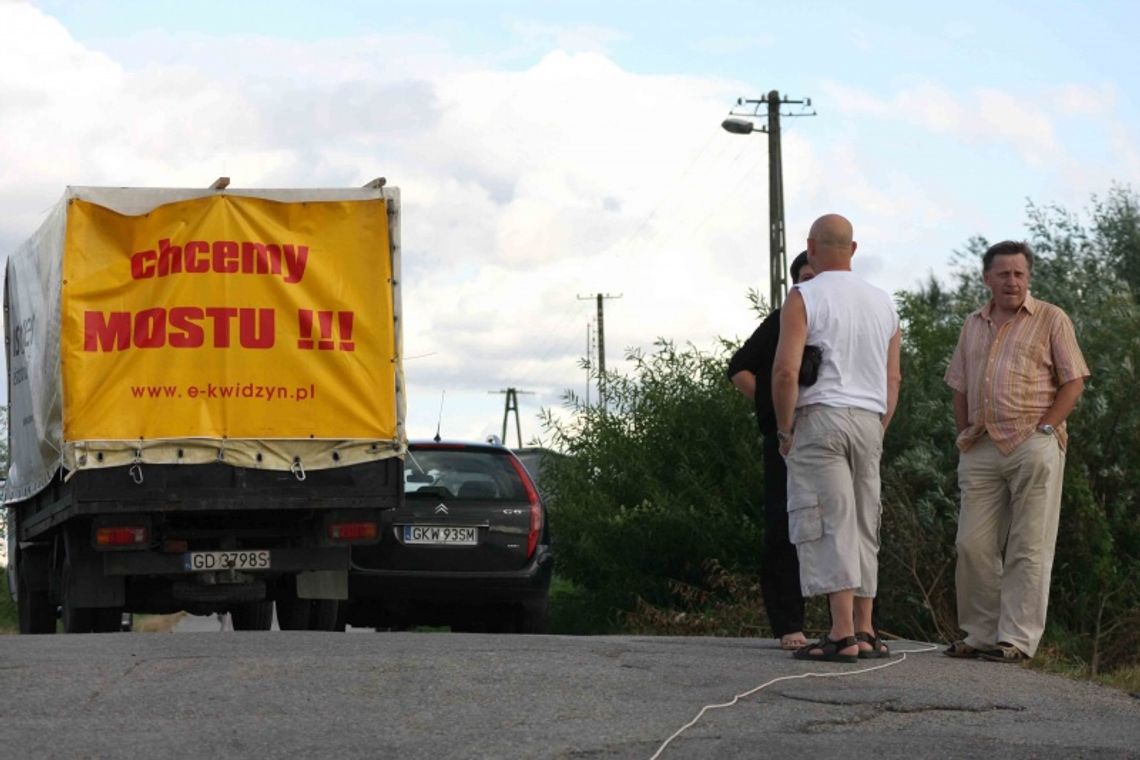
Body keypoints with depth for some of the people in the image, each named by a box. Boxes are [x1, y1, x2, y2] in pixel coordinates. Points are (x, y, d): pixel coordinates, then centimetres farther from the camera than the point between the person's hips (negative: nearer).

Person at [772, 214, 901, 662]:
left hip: (819, 416, -6)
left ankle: (842, 634, -15)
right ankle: (865, 632, 11)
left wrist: (785, 429, -5)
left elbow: (785, 369, -15)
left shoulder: (804, 298, -5)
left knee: (829, 526, -8)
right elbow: (893, 379, 14)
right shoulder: (883, 303, 14)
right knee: (863, 526, 11)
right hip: (869, 421, 6)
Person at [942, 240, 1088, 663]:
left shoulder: (1050, 320, 3)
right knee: (973, 545, 3)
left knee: (1028, 549, -3)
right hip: (982, 450, 5)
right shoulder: (973, 326, 18)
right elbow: (959, 387, 21)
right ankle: (980, 634, 12)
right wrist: (964, 436, 8)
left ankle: (1017, 639, -2)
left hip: (1033, 448, -5)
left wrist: (1044, 427, -10)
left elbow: (1073, 382, -1)